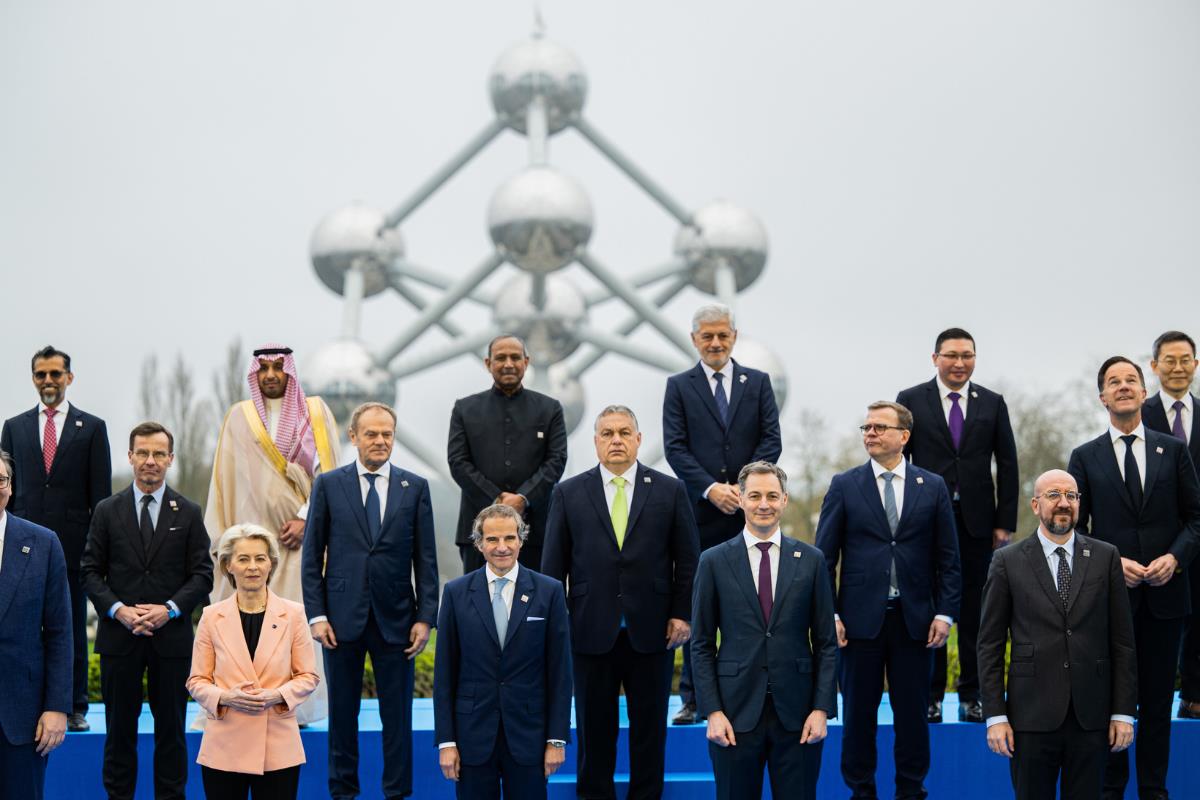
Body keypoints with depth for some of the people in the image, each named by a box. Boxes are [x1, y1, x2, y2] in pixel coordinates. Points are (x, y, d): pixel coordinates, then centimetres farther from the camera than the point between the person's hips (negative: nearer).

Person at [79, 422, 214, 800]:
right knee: (120, 728, 6)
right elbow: (91, 571, 3)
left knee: (171, 729, 5)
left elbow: (202, 574, 2)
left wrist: (170, 609, -13)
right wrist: (117, 610, -12)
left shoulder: (188, 513, 5)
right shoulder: (107, 511, 5)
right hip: (119, 635, 0)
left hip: (171, 635, 0)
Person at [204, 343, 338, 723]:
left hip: (298, 533, -1)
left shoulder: (314, 412, 6)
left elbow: (328, 470, -1)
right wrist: (221, 537, 3)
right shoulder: (239, 417, 11)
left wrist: (305, 518, -11)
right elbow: (226, 478, 10)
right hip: (253, 531, 2)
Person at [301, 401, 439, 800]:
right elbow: (312, 555, 2)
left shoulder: (415, 487, 4)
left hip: (395, 618, 0)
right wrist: (316, 614, -5)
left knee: (397, 714, 5)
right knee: (342, 712, 8)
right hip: (342, 617, 0)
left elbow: (425, 558, 3)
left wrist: (425, 617, -3)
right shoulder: (328, 484, 2)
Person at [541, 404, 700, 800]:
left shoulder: (670, 490, 3)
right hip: (592, 630, 0)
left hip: (652, 631, 0)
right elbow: (553, 564, 4)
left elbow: (687, 559, 4)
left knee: (649, 724, 8)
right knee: (594, 726, 7)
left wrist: (682, 613, -3)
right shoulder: (568, 493, 3)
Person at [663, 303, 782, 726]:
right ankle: (693, 698, 6)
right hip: (700, 512, -1)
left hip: (750, 510, 1)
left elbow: (771, 440, 2)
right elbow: (675, 448, -2)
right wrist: (711, 488, -15)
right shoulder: (679, 386, 6)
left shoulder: (758, 382, 10)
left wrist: (744, 486, -12)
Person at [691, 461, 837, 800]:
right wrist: (712, 711, -5)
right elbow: (701, 644, 3)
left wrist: (822, 709, -3)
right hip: (736, 710, -1)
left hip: (797, 712, 1)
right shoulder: (714, 562, 2)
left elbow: (826, 642, 5)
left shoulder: (810, 560, 5)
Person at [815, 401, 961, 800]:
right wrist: (829, 615, -5)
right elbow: (825, 556, 1)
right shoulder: (844, 485, 2)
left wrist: (945, 613, -2)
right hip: (861, 617, 0)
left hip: (915, 618, 1)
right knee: (859, 711, 7)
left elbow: (947, 557, 5)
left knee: (912, 711, 7)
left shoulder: (932, 487, 5)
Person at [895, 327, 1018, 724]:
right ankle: (930, 696, 9)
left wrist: (1005, 522, 1)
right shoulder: (911, 401, 2)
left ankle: (972, 696, 12)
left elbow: (1007, 465, 8)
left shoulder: (992, 403, 7)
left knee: (975, 610, 4)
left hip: (977, 522, 2)